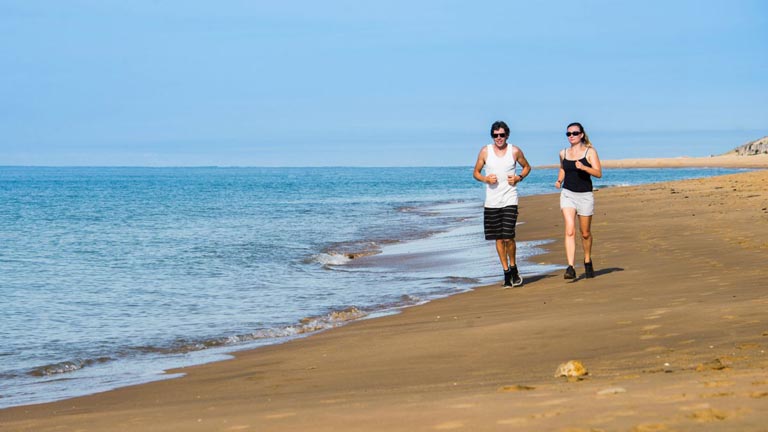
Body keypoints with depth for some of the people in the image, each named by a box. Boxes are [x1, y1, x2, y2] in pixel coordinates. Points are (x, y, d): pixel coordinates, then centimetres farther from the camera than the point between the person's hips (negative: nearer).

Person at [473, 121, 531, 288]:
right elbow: (476, 172, 11)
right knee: (498, 238, 6)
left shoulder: (515, 151, 1)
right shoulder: (485, 151, 3)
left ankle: (513, 268, 11)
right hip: (491, 201, 2)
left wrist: (519, 178, -3)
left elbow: (527, 167, 17)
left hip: (509, 200, -2)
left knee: (508, 237, -11)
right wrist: (486, 179, -10)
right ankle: (506, 272, 16)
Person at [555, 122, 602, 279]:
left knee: (585, 233, 11)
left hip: (585, 195, -1)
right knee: (570, 231, -15)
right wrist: (559, 180, 8)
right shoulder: (563, 153, 8)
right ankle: (570, 268, -23)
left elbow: (598, 173, -10)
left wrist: (583, 167, -26)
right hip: (567, 194, 1)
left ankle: (587, 261, 36)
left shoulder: (590, 151, -3)